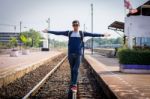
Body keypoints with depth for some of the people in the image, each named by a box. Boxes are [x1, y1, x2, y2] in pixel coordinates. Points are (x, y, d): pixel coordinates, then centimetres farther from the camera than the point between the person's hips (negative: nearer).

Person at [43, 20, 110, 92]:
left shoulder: (82, 33, 4)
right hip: (70, 54, 2)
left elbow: (93, 34, 3)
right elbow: (58, 33, 6)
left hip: (78, 54, -1)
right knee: (72, 70, 9)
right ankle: (73, 84, 21)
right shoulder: (69, 33, 5)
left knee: (75, 70, -9)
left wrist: (103, 35, 0)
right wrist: (48, 31, 6)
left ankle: (74, 85, -6)